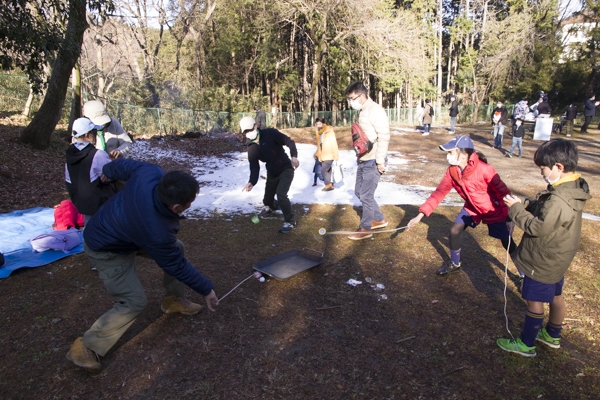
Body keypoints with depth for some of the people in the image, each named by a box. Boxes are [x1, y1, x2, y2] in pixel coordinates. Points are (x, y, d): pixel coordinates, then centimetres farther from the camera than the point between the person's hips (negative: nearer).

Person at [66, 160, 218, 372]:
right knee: (134, 301, -10)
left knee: (176, 247, 9)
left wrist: (109, 171, 17)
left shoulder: (150, 173, -31)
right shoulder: (157, 233, -41)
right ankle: (86, 346, 9)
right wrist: (206, 289, -10)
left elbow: (123, 165, -8)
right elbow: (176, 265, -24)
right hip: (107, 250, -8)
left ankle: (174, 300, 27)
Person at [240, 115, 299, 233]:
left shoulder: (270, 133, -16)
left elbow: (289, 141, -17)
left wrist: (294, 156, -34)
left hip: (286, 169, -5)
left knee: (281, 194, -23)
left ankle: (290, 221, -4)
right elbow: (254, 167, -7)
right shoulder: (251, 148, -4)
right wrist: (252, 182, -25)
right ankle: (270, 206, 56)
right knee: (267, 197, 15)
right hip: (272, 173, 6)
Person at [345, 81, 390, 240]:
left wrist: (380, 161, -21)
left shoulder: (376, 110, -17)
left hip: (373, 162, -10)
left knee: (366, 195, -2)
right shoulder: (363, 111, 12)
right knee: (359, 191, 16)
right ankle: (379, 219, 31)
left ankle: (365, 229, 14)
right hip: (363, 160, 10)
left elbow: (384, 137, -21)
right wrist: (359, 157, 16)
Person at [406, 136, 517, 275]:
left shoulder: (484, 170, -35)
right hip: (471, 208, 5)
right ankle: (454, 264, 25)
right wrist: (420, 215, -19)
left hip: (493, 210, -5)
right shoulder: (452, 171, -17)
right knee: (454, 231, 0)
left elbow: (503, 191, -25)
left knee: (507, 243, 4)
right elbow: (439, 192, -14)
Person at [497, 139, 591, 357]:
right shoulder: (572, 188, -1)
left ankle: (526, 344, 22)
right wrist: (524, 204, -5)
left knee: (534, 300, 5)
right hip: (556, 257, 10)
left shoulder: (560, 200, -33)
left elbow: (537, 227, -26)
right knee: (555, 296, 24)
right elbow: (544, 211, 8)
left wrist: (516, 209, -17)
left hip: (543, 261, -10)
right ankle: (552, 335, 44)